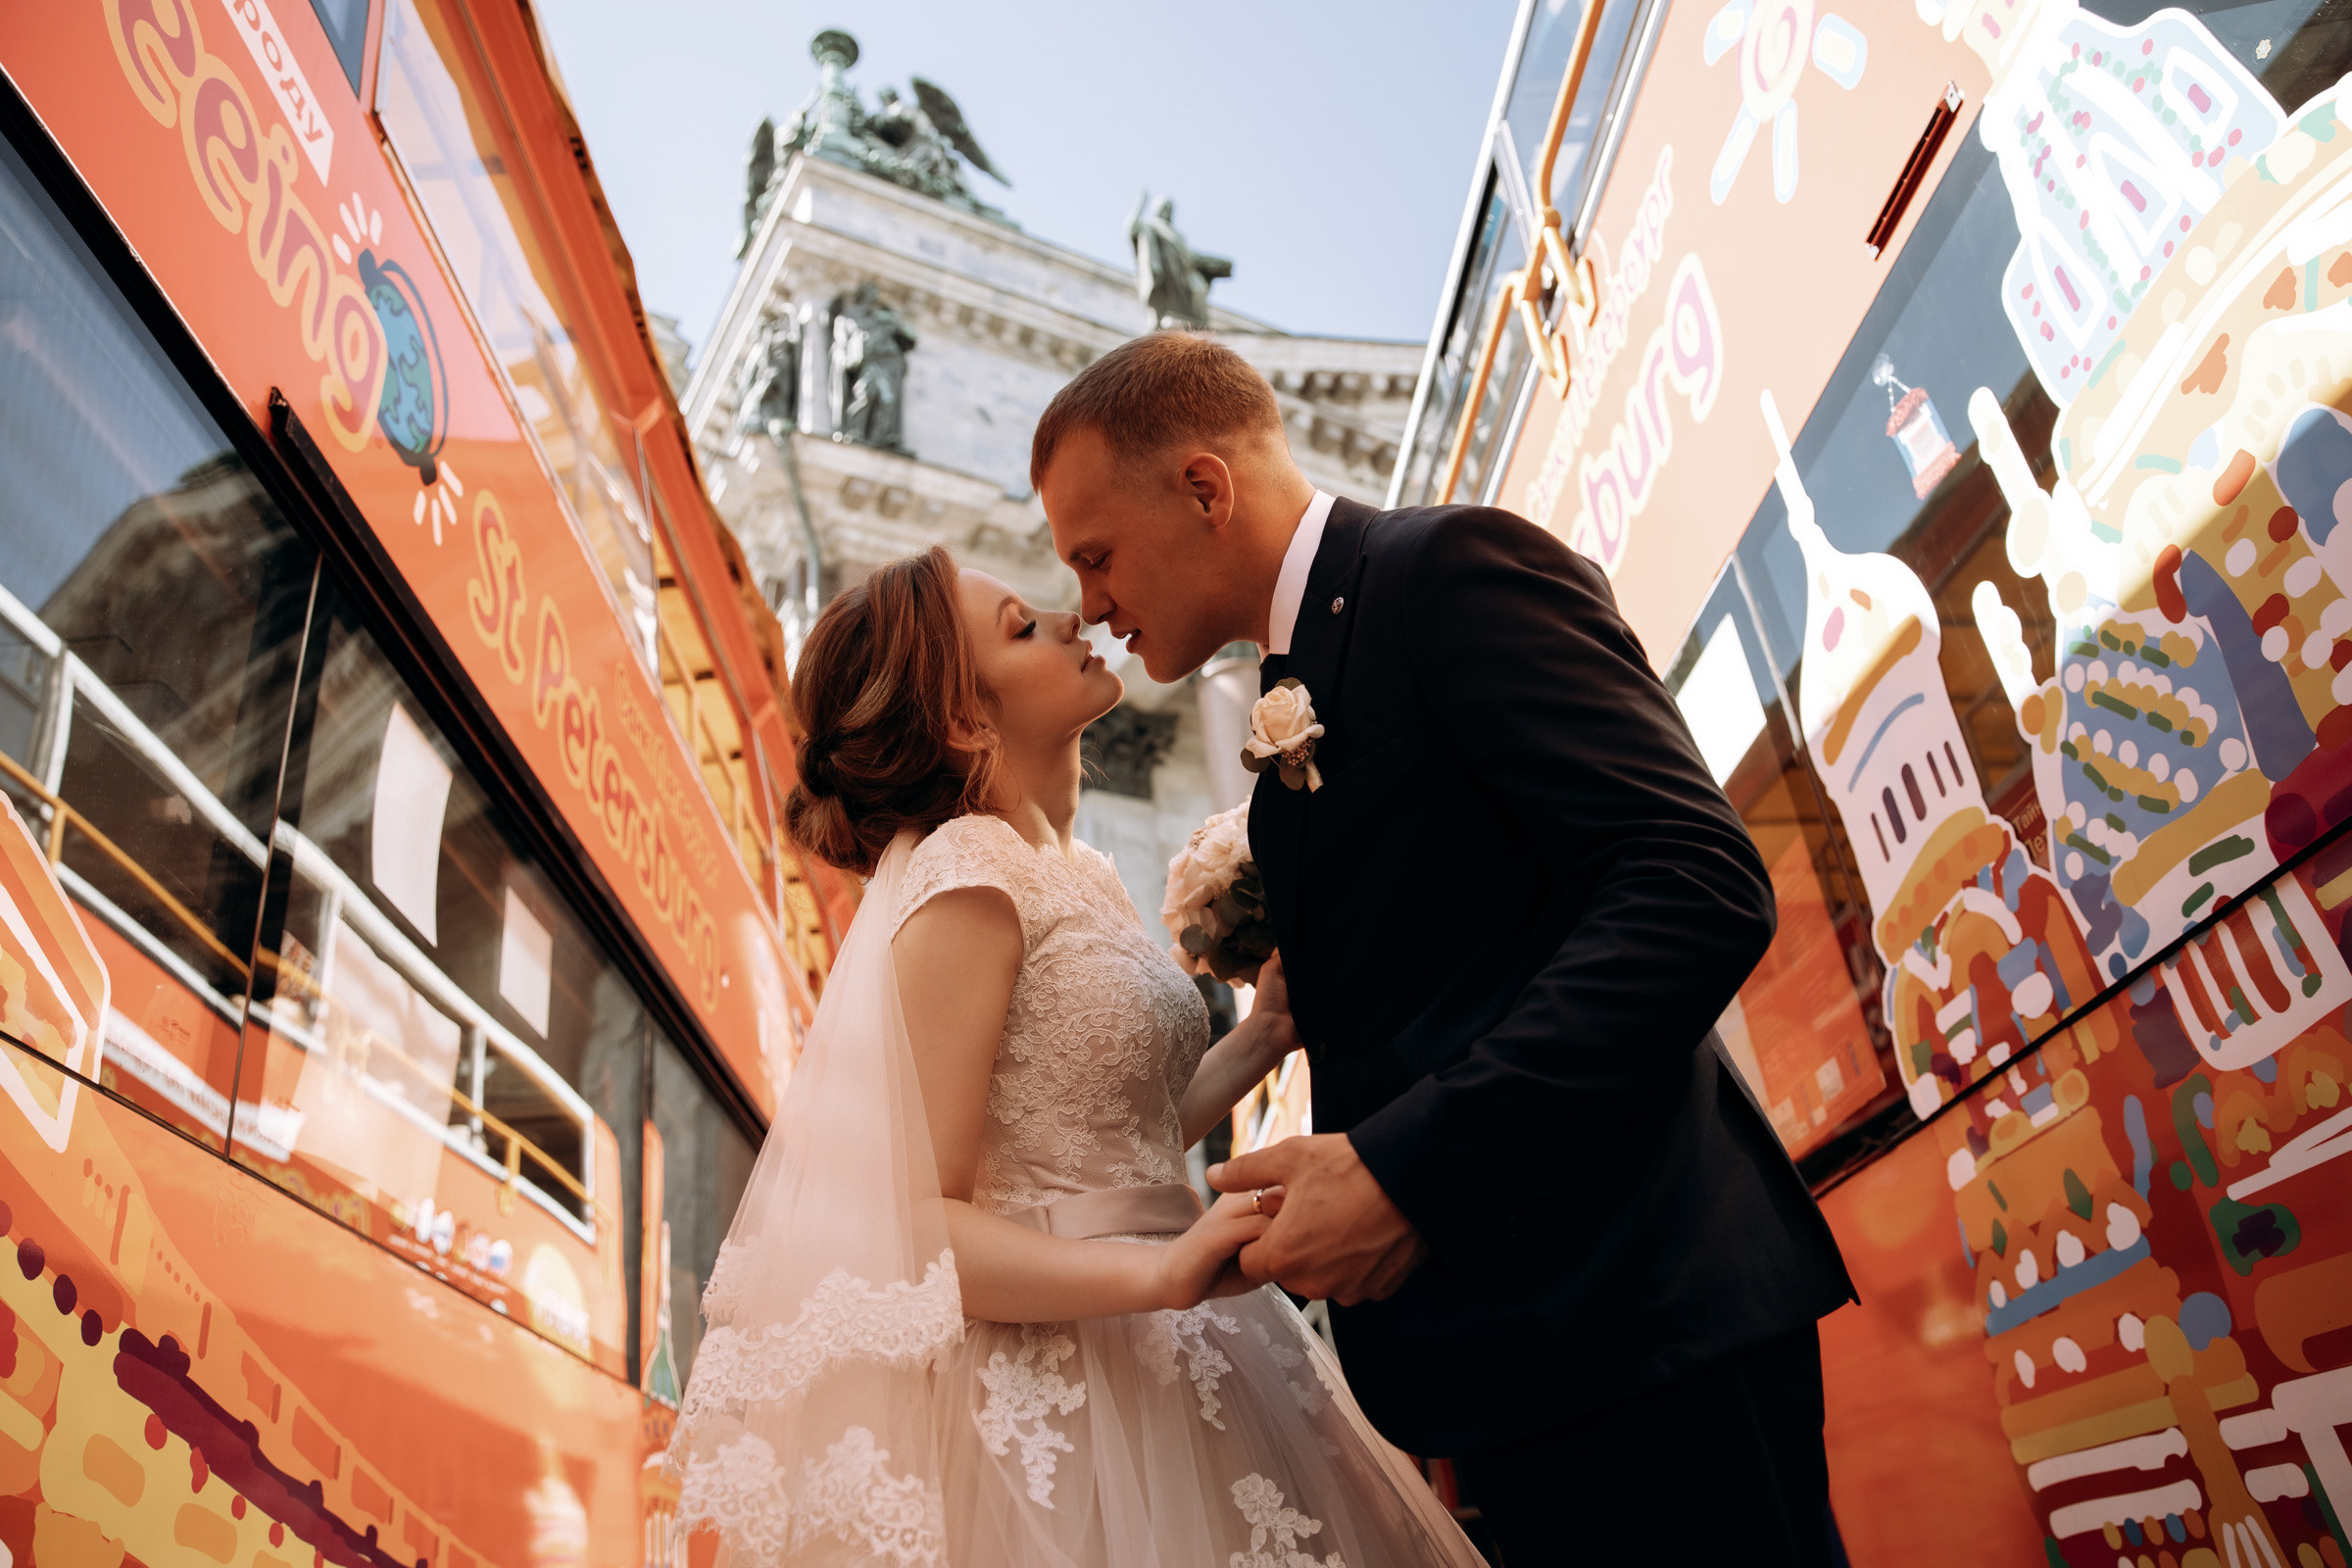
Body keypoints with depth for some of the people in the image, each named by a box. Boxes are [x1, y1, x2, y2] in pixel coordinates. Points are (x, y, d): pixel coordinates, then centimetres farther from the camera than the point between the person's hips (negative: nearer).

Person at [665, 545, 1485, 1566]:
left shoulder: (1076, 873, 10)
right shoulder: (967, 878, -16)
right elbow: (912, 1225, -20)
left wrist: (1260, 1039, 4)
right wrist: (1159, 1272, -30)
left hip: (1167, 1368, 9)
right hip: (1060, 1393, -9)